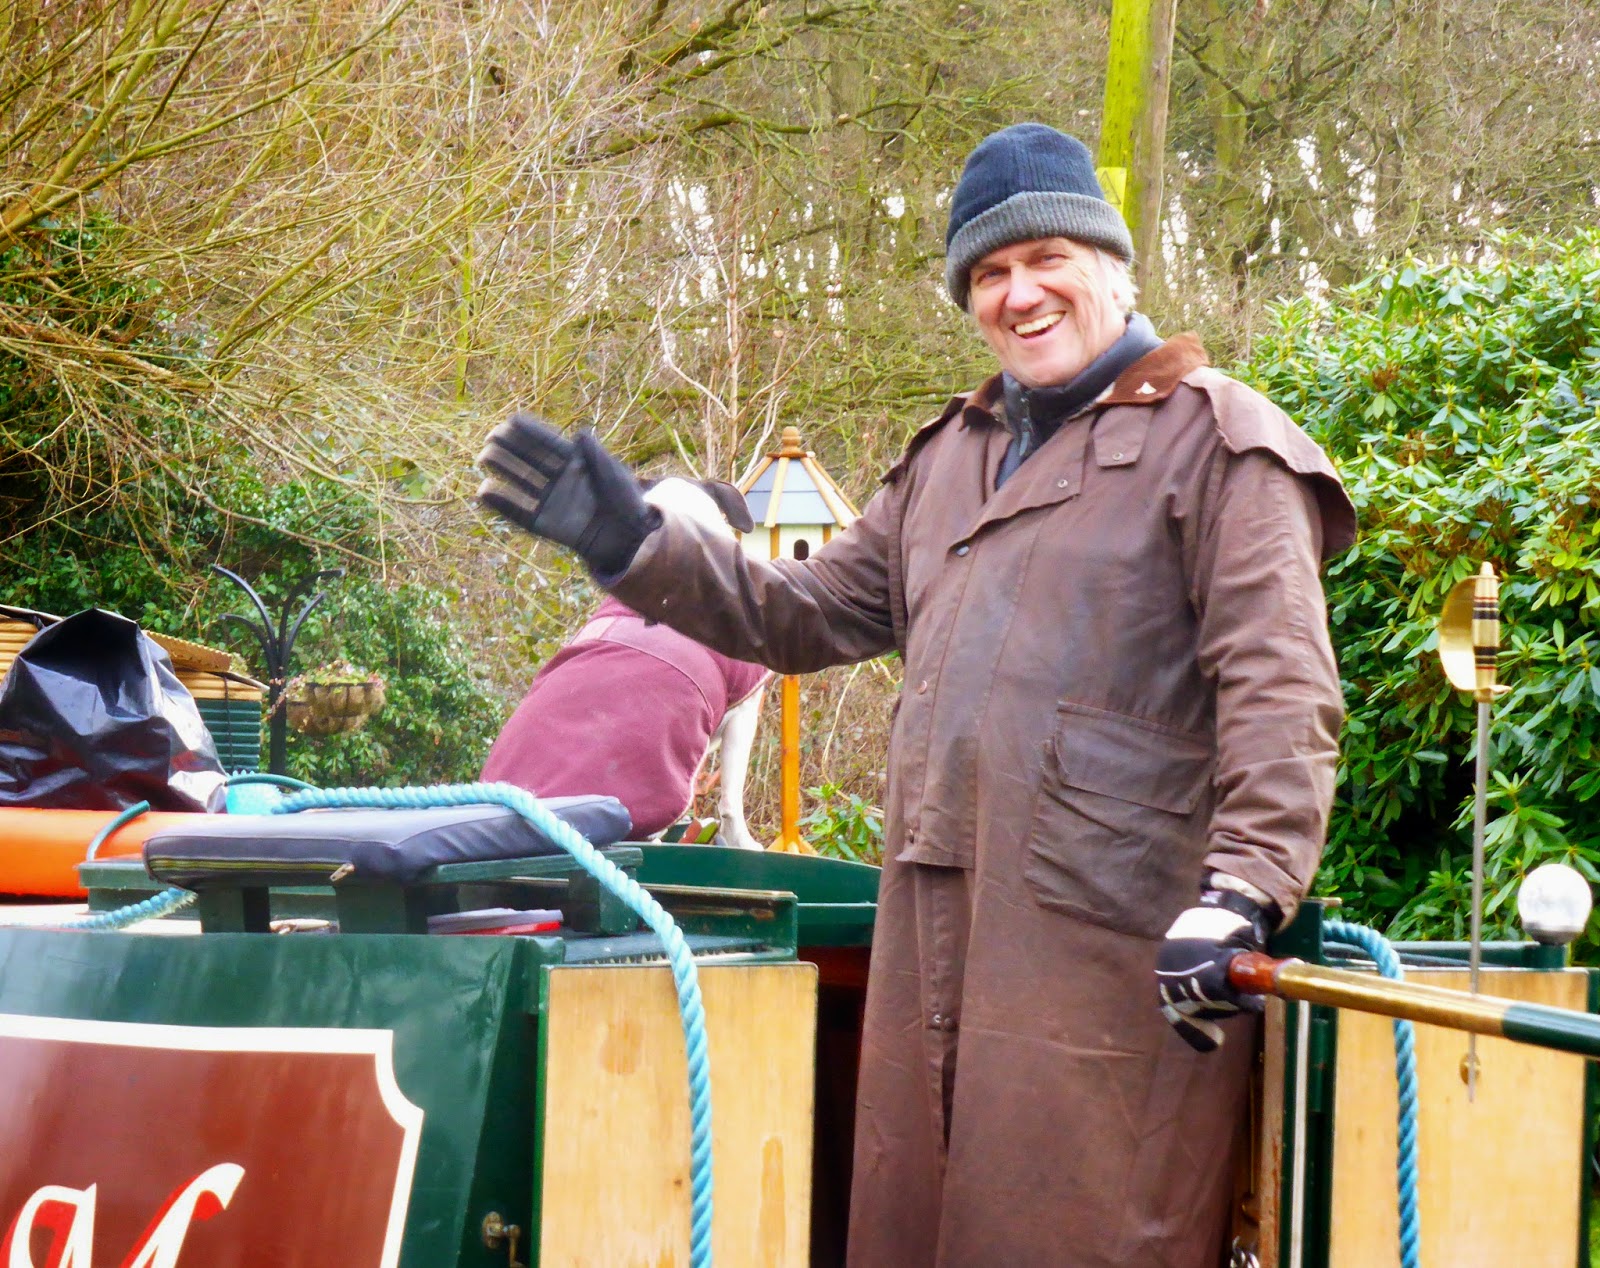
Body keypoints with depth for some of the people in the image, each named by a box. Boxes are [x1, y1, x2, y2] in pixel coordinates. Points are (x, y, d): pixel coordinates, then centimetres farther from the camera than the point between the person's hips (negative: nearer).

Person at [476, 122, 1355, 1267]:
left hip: (1112, 942, -7)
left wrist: (1240, 892, -23)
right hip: (934, 940, 7)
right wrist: (634, 545, 18)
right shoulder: (953, 457, 25)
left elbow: (1280, 690, -10)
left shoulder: (1212, 435, 0)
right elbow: (807, 615, 29)